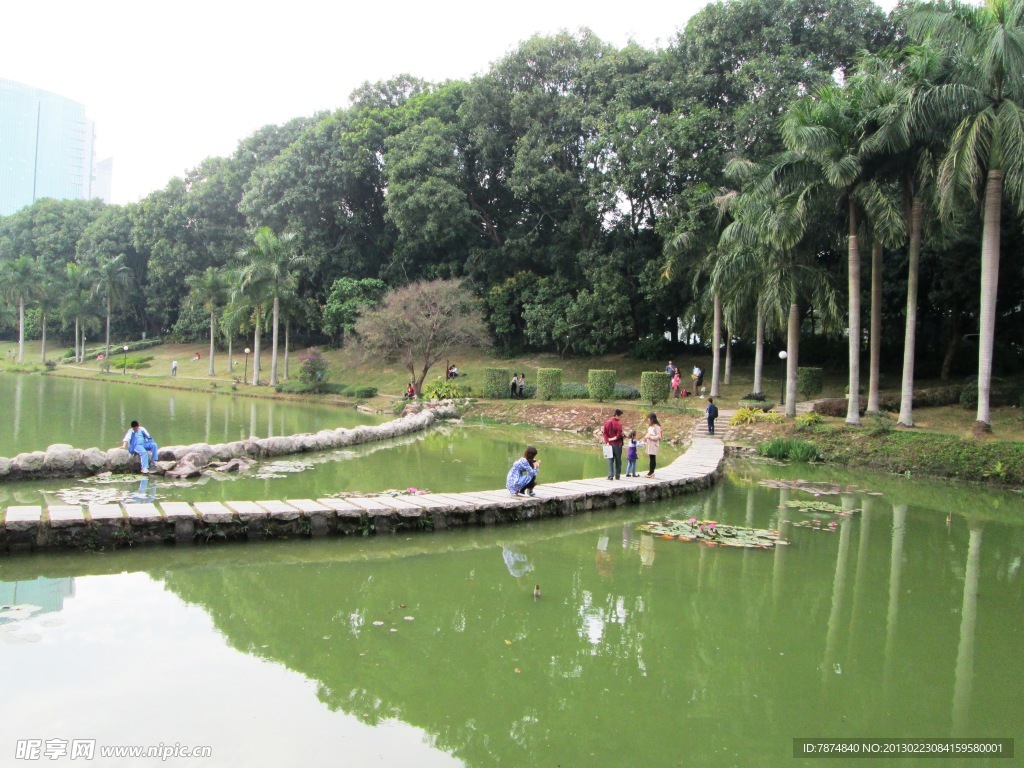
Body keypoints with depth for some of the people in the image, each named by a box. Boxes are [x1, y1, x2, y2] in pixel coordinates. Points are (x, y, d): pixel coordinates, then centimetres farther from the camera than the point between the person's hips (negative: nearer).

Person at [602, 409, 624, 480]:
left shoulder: (607, 423, 2)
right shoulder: (618, 424, -12)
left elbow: (604, 433, -4)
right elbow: (619, 435, -17)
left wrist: (607, 441, -7)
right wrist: (612, 439, -3)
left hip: (609, 444, 3)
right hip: (617, 445, -3)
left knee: (610, 460, 5)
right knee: (618, 460, 8)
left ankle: (610, 476, -2)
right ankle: (617, 476, 10)